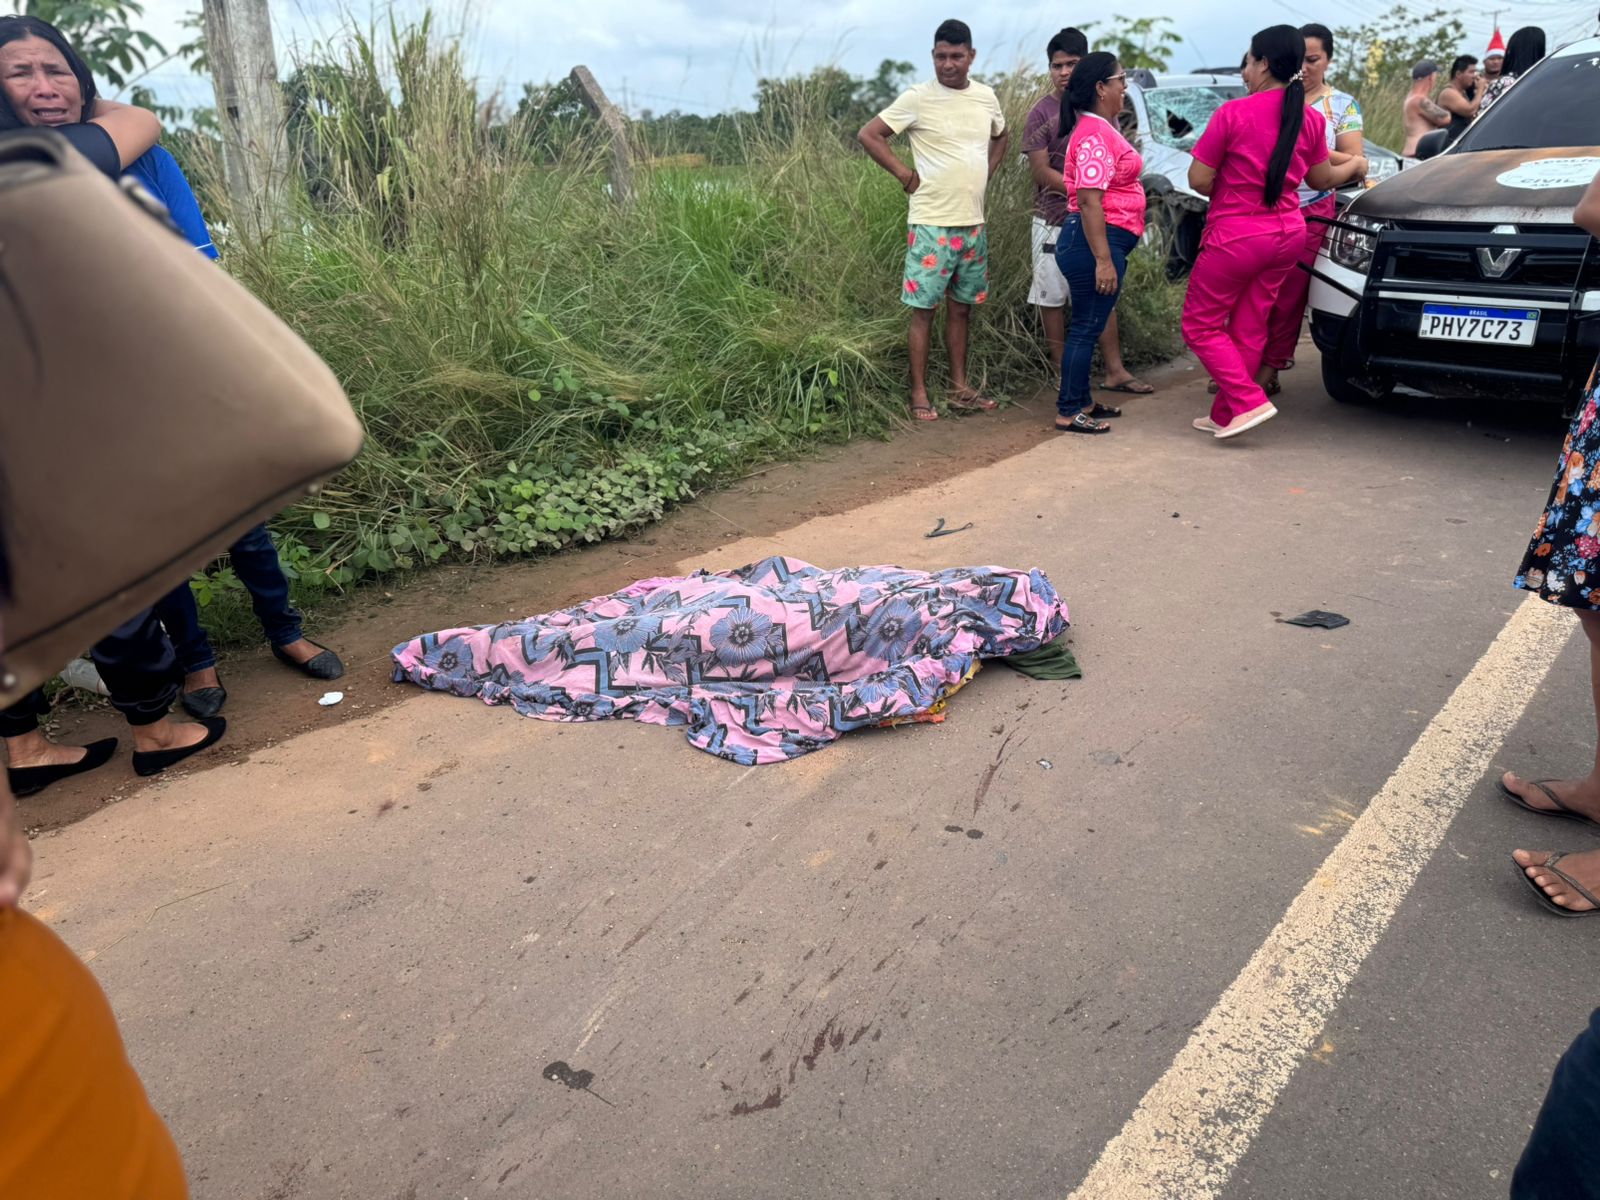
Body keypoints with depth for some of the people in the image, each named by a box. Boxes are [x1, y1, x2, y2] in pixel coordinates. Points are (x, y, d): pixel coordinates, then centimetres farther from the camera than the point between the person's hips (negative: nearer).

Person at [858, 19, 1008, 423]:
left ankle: (960, 387, 22)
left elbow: (1001, 136, 26)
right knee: (924, 309, -2)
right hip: (932, 224, -5)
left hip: (974, 223, 6)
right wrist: (905, 175, -10)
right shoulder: (917, 98, -9)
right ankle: (919, 394, 4)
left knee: (961, 308, 12)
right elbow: (868, 135, -8)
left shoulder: (986, 96, 8)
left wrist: (986, 174, 11)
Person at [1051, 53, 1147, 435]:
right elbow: (1089, 201, -24)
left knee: (1088, 326, 15)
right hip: (1098, 241, -11)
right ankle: (1068, 412, 1)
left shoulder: (1101, 128, 17)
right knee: (1086, 327, -5)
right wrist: (1103, 260, -27)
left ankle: (1081, 401, 25)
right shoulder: (1094, 134, -17)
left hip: (1105, 240, 11)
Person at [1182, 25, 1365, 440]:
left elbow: (1198, 180, -13)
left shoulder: (1233, 113, -14)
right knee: (1249, 329, 13)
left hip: (1235, 236, -6)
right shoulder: (1310, 119, 4)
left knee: (1200, 325, 4)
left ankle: (1249, 402, -9)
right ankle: (1225, 414, 21)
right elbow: (1322, 178, 17)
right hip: (1287, 234, 6)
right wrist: (1356, 165, 38)